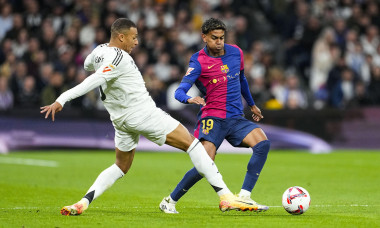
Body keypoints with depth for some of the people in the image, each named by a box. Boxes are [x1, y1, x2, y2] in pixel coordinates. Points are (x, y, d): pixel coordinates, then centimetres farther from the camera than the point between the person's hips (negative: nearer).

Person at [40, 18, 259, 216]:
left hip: (121, 120, 9)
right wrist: (61, 100, -37)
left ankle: (83, 203, 2)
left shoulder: (99, 51, 6)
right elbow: (94, 81, -30)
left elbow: (87, 64, 30)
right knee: (191, 143, -2)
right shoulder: (119, 58, -20)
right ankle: (226, 197, -7)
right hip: (144, 114, -9)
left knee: (121, 166, 22)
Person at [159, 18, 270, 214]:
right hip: (213, 117, -5)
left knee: (262, 143, -20)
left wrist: (251, 104, 37)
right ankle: (170, 201, -1)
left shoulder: (236, 52, 8)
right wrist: (189, 99, -40)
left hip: (236, 118, 5)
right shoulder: (199, 61, -8)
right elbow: (179, 91, -18)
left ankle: (244, 196, -20)